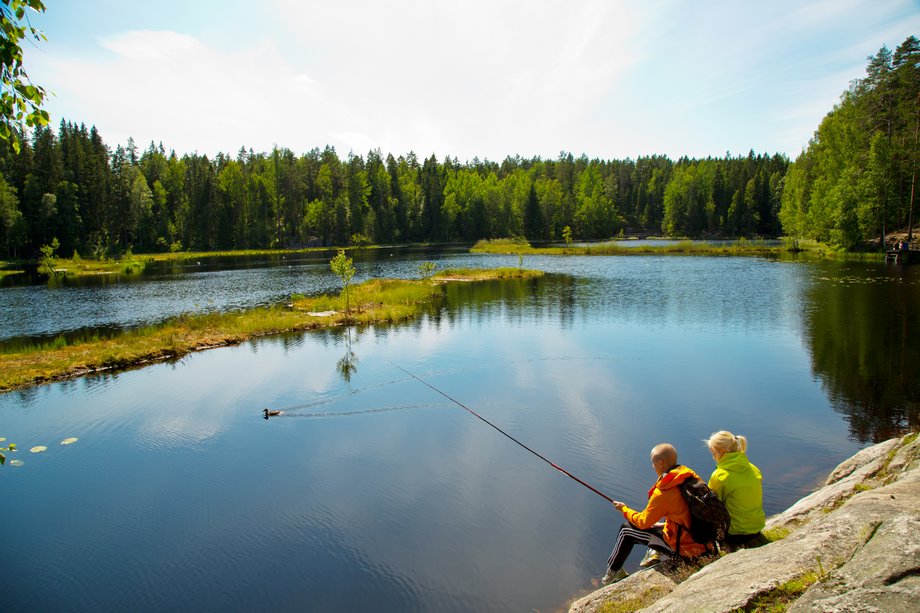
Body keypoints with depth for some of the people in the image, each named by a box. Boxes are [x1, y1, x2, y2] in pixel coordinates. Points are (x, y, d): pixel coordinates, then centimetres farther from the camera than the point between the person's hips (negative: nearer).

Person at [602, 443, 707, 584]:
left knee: (626, 530, 7)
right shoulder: (691, 476, -4)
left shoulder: (663, 492, -24)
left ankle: (612, 572, 24)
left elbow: (643, 522, -10)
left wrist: (624, 509, 8)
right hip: (704, 542, 7)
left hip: (684, 548, -7)